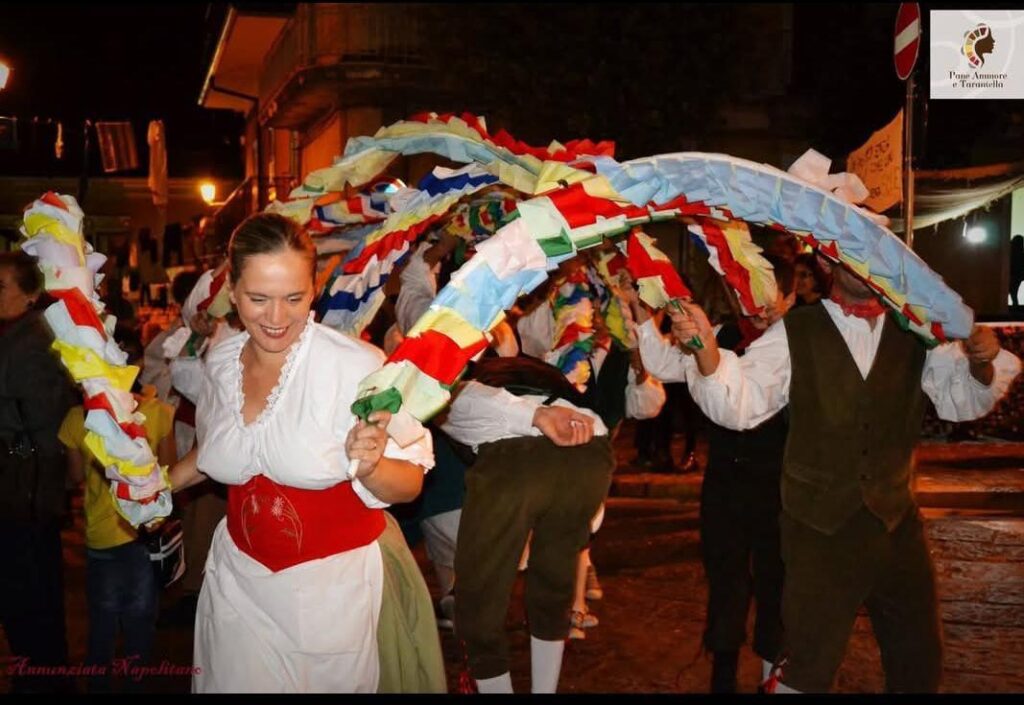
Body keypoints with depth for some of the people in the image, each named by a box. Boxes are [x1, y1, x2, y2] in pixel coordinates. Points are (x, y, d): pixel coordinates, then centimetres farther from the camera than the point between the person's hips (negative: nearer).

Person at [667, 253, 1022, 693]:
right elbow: (738, 404, -16)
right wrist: (706, 348, -36)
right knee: (808, 665, 8)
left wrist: (982, 362, -14)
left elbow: (962, 400, 10)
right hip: (819, 528, -4)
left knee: (921, 663, 19)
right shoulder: (794, 334, -7)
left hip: (897, 522, 4)